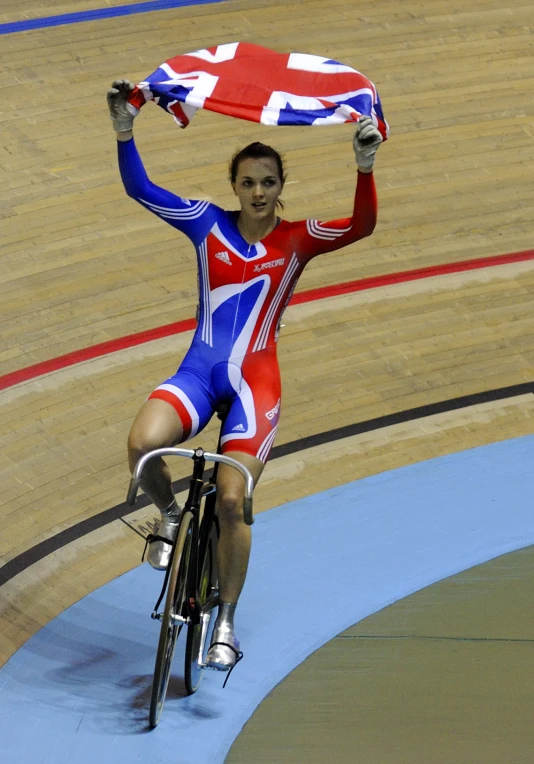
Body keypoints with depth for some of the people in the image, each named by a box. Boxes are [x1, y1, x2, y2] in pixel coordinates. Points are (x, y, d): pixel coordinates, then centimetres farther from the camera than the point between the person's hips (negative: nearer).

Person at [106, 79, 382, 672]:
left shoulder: (298, 240, 2)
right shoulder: (209, 223, 6)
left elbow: (362, 226, -15)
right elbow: (140, 189, -1)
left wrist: (365, 166, -31)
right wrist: (124, 131, -16)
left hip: (254, 382, -1)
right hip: (199, 371, 1)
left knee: (231, 500, -16)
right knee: (141, 444, -30)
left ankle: (225, 623, 2)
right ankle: (170, 514, 5)